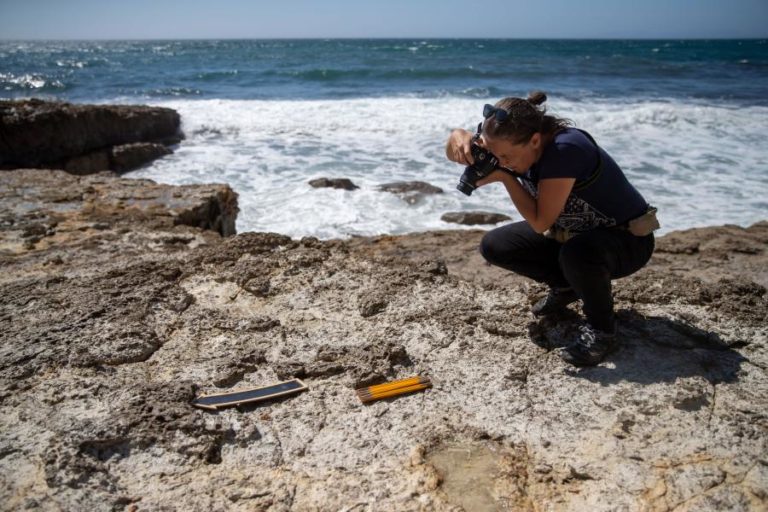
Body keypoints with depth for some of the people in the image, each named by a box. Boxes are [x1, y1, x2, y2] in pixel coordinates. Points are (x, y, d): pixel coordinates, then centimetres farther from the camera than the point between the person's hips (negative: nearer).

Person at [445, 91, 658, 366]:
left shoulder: (564, 149, -34)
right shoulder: (516, 147, -11)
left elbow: (540, 222, -30)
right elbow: (453, 152, -4)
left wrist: (505, 176, -29)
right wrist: (460, 137, -26)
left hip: (628, 239, -7)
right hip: (571, 233, 7)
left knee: (577, 253, -41)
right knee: (494, 246, -5)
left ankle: (600, 328, -10)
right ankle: (567, 286, 15)